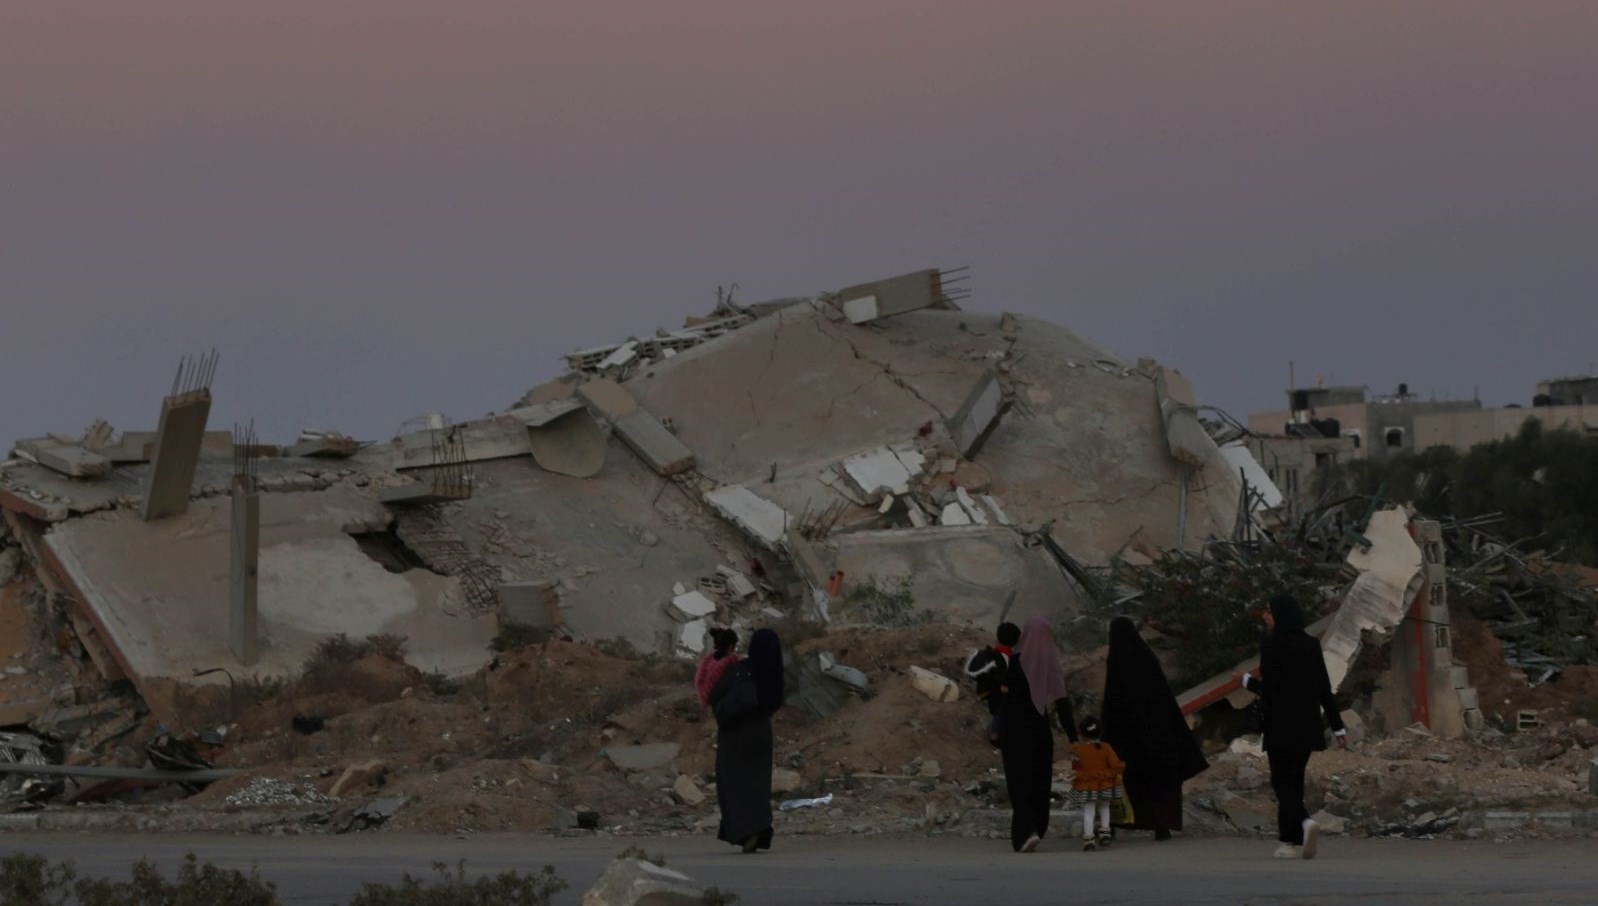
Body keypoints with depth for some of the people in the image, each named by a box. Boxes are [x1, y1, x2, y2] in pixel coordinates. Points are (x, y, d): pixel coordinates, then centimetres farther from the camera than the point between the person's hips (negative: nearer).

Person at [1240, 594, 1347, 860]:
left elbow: (1268, 689, -14)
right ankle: (1290, 841, 13)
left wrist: (1248, 681, 8)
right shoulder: (1311, 645, 6)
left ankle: (1304, 822, -22)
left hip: (1280, 726, -5)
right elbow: (1325, 688, 6)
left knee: (1282, 781, 1)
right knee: (1294, 779, 14)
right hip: (1307, 725, 5)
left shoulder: (1271, 646, -11)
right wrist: (1338, 727, 8)